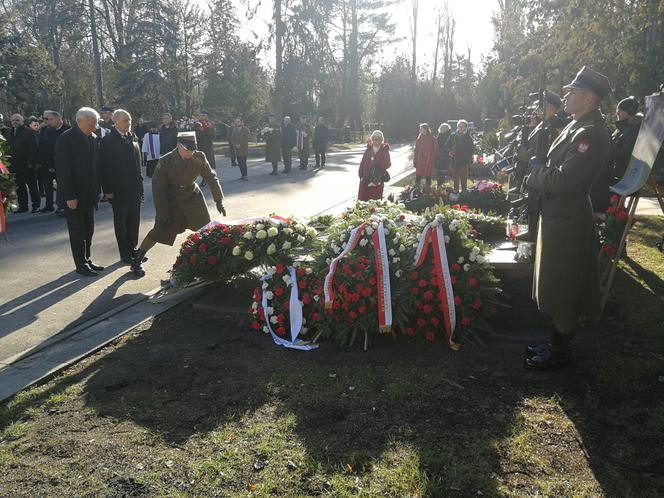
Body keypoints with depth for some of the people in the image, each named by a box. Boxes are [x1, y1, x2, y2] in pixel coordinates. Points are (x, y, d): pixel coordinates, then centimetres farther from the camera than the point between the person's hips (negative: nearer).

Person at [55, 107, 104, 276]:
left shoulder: (93, 139, 7)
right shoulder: (66, 139, -13)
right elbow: (62, 170, -15)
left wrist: (97, 191, 7)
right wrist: (69, 196, -17)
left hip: (89, 193, 6)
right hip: (74, 195, -6)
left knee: (88, 230, 12)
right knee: (77, 231, 2)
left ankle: (86, 260, 23)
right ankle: (81, 265, 10)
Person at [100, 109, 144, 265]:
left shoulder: (133, 138, 9)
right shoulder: (108, 140, -10)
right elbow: (105, 166, -11)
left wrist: (139, 183, 11)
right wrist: (108, 190, -14)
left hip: (134, 188, 6)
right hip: (119, 189, -6)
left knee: (134, 220, 12)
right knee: (121, 222, 5)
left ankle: (133, 249, 25)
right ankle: (124, 253, 13)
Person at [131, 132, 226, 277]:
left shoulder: (199, 157, -13)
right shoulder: (166, 161, -22)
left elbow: (211, 177, -1)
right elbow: (158, 187, -16)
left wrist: (219, 200, -4)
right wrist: (162, 212, -18)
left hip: (193, 196, 4)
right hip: (171, 199, -4)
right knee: (160, 231, -7)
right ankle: (137, 260, 9)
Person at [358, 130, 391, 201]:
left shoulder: (385, 151, 3)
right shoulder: (368, 150, 8)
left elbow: (387, 164, -4)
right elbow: (362, 163, 10)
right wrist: (361, 175, 2)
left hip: (378, 181, -2)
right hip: (366, 179, 2)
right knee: (363, 199, 1)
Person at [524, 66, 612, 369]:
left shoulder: (591, 134, -20)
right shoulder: (578, 127, 13)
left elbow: (564, 180, -25)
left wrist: (533, 178, -10)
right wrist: (539, 176, 0)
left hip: (568, 220, -10)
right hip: (557, 215, 10)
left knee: (562, 290, 1)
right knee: (556, 287, 18)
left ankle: (560, 350, 16)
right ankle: (558, 342, 31)